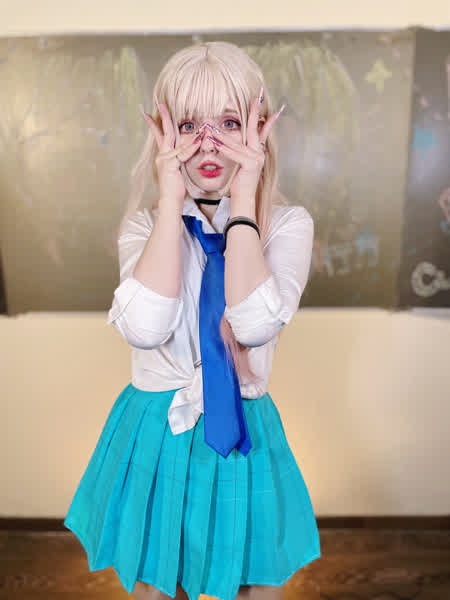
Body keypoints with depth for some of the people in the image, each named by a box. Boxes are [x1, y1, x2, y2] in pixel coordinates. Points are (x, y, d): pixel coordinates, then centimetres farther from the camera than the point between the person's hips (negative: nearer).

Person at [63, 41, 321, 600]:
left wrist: (243, 202, -22)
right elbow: (145, 327, -25)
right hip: (155, 435, 1)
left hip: (244, 435, 0)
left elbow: (255, 325, -26)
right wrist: (172, 201, -21)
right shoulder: (146, 225, -4)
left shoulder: (287, 222, -8)